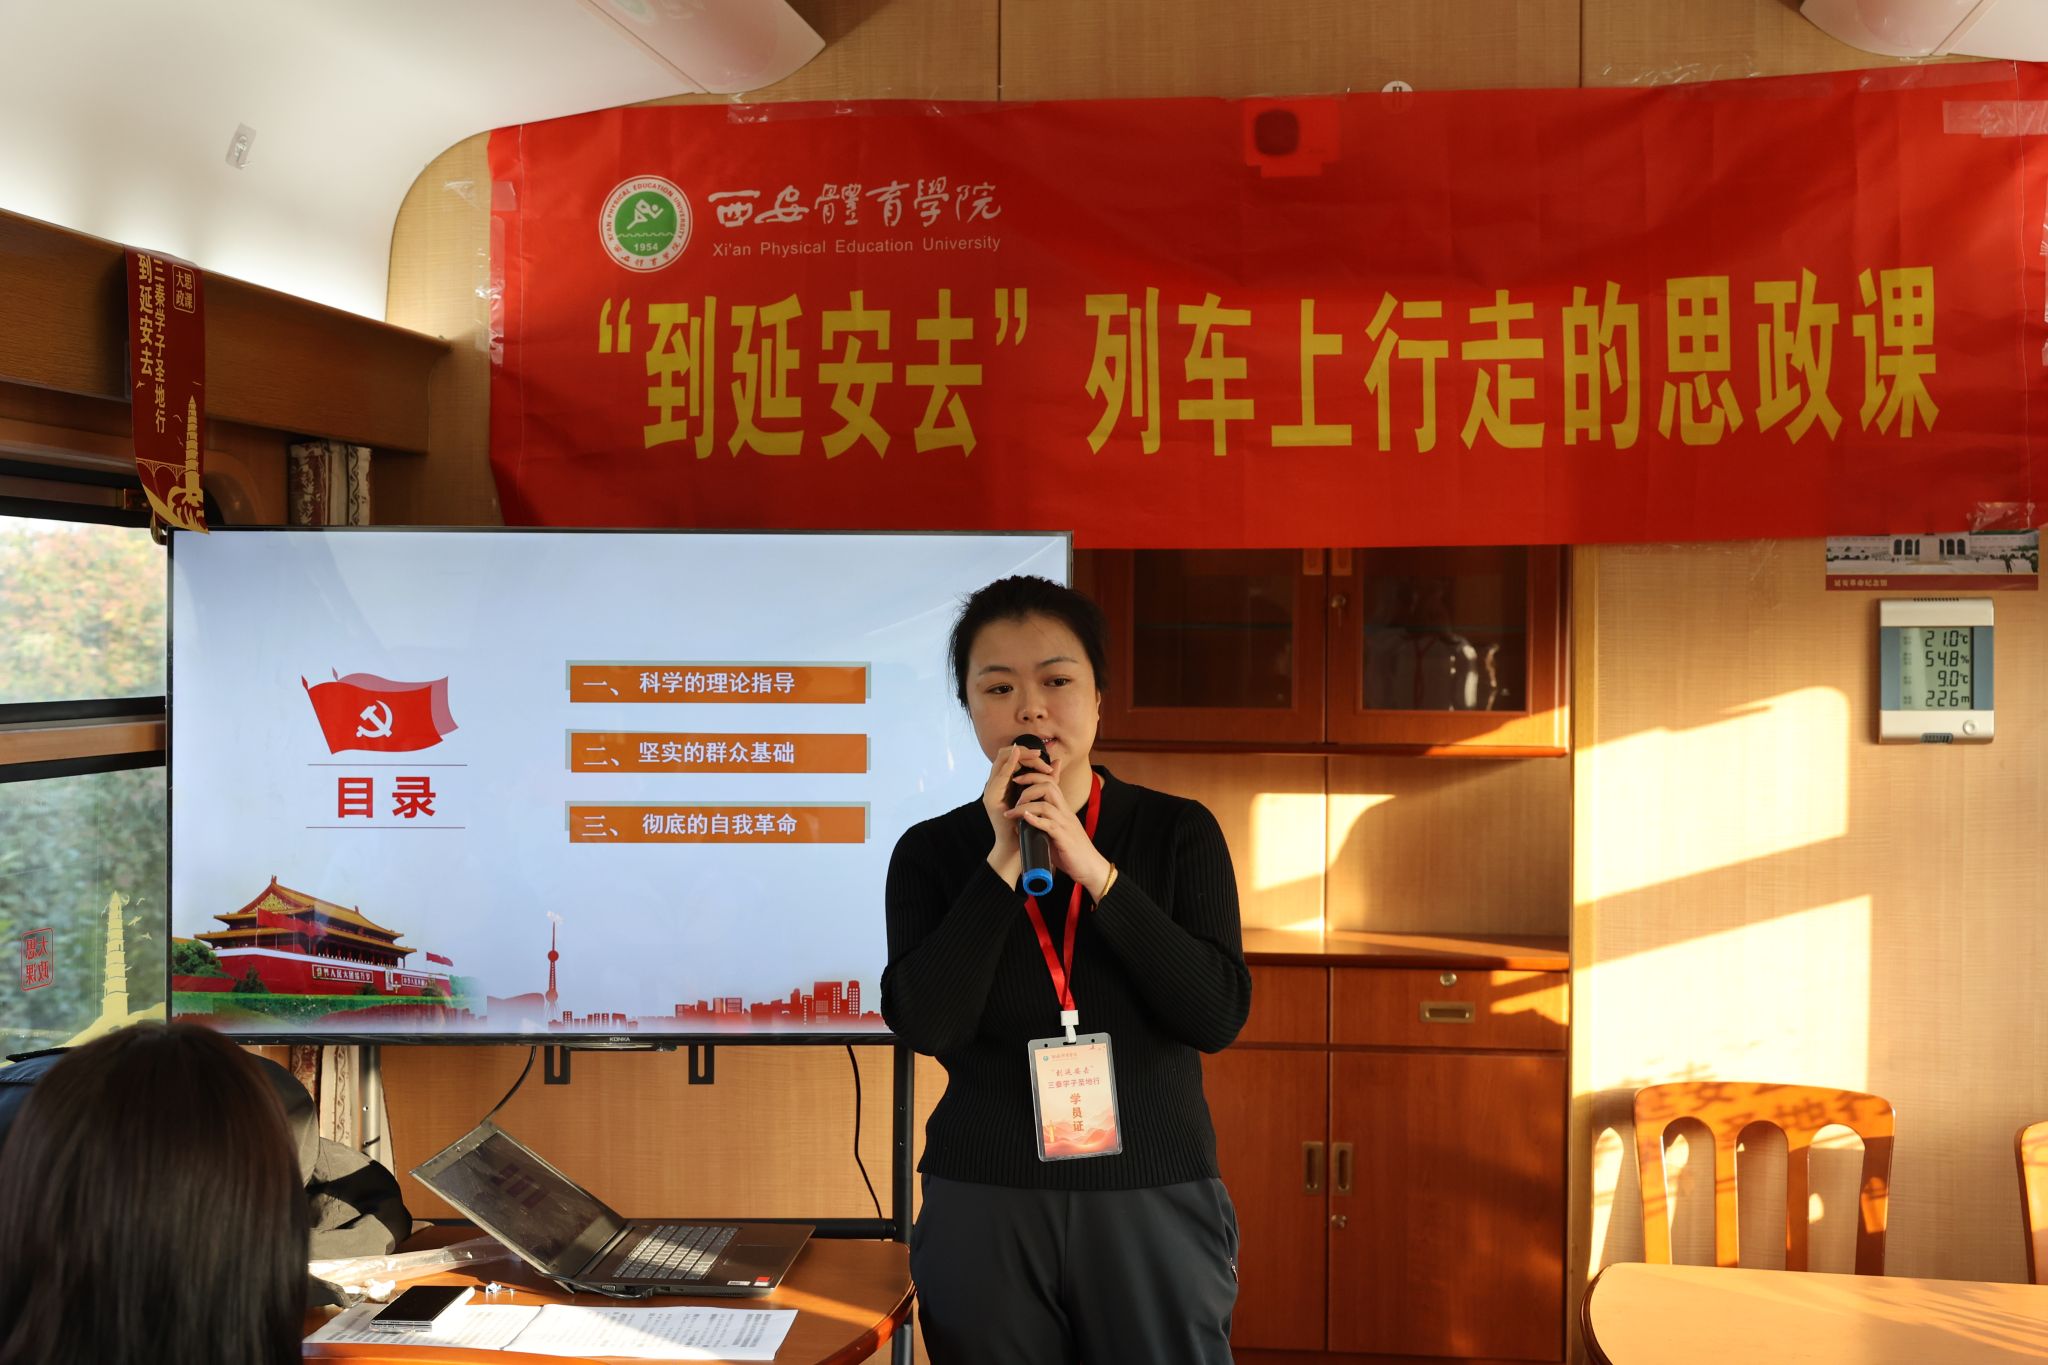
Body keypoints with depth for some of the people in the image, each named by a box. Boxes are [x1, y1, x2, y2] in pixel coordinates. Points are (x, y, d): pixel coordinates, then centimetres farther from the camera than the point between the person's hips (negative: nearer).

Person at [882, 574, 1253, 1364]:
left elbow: (1219, 1015, -9)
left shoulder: (1177, 833, 0)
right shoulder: (932, 853, 1)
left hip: (1155, 1200, 0)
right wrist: (1003, 863, -15)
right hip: (984, 1207, 0)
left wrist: (1093, 870, -15)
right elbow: (925, 1025, -11)